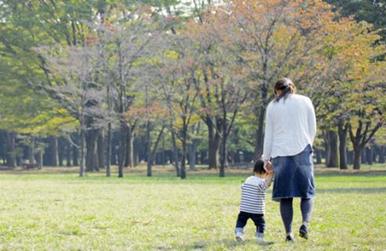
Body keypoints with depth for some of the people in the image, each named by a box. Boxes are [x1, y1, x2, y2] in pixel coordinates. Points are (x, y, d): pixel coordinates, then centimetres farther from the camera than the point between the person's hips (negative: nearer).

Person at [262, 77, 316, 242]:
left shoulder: (272, 106, 8)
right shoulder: (305, 102, 7)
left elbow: (268, 134, 8)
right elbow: (312, 129, 9)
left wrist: (266, 158, 14)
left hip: (280, 153, 1)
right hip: (302, 151, -1)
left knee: (285, 195, 5)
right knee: (307, 192, 6)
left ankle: (288, 232, -2)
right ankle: (305, 223, -18)